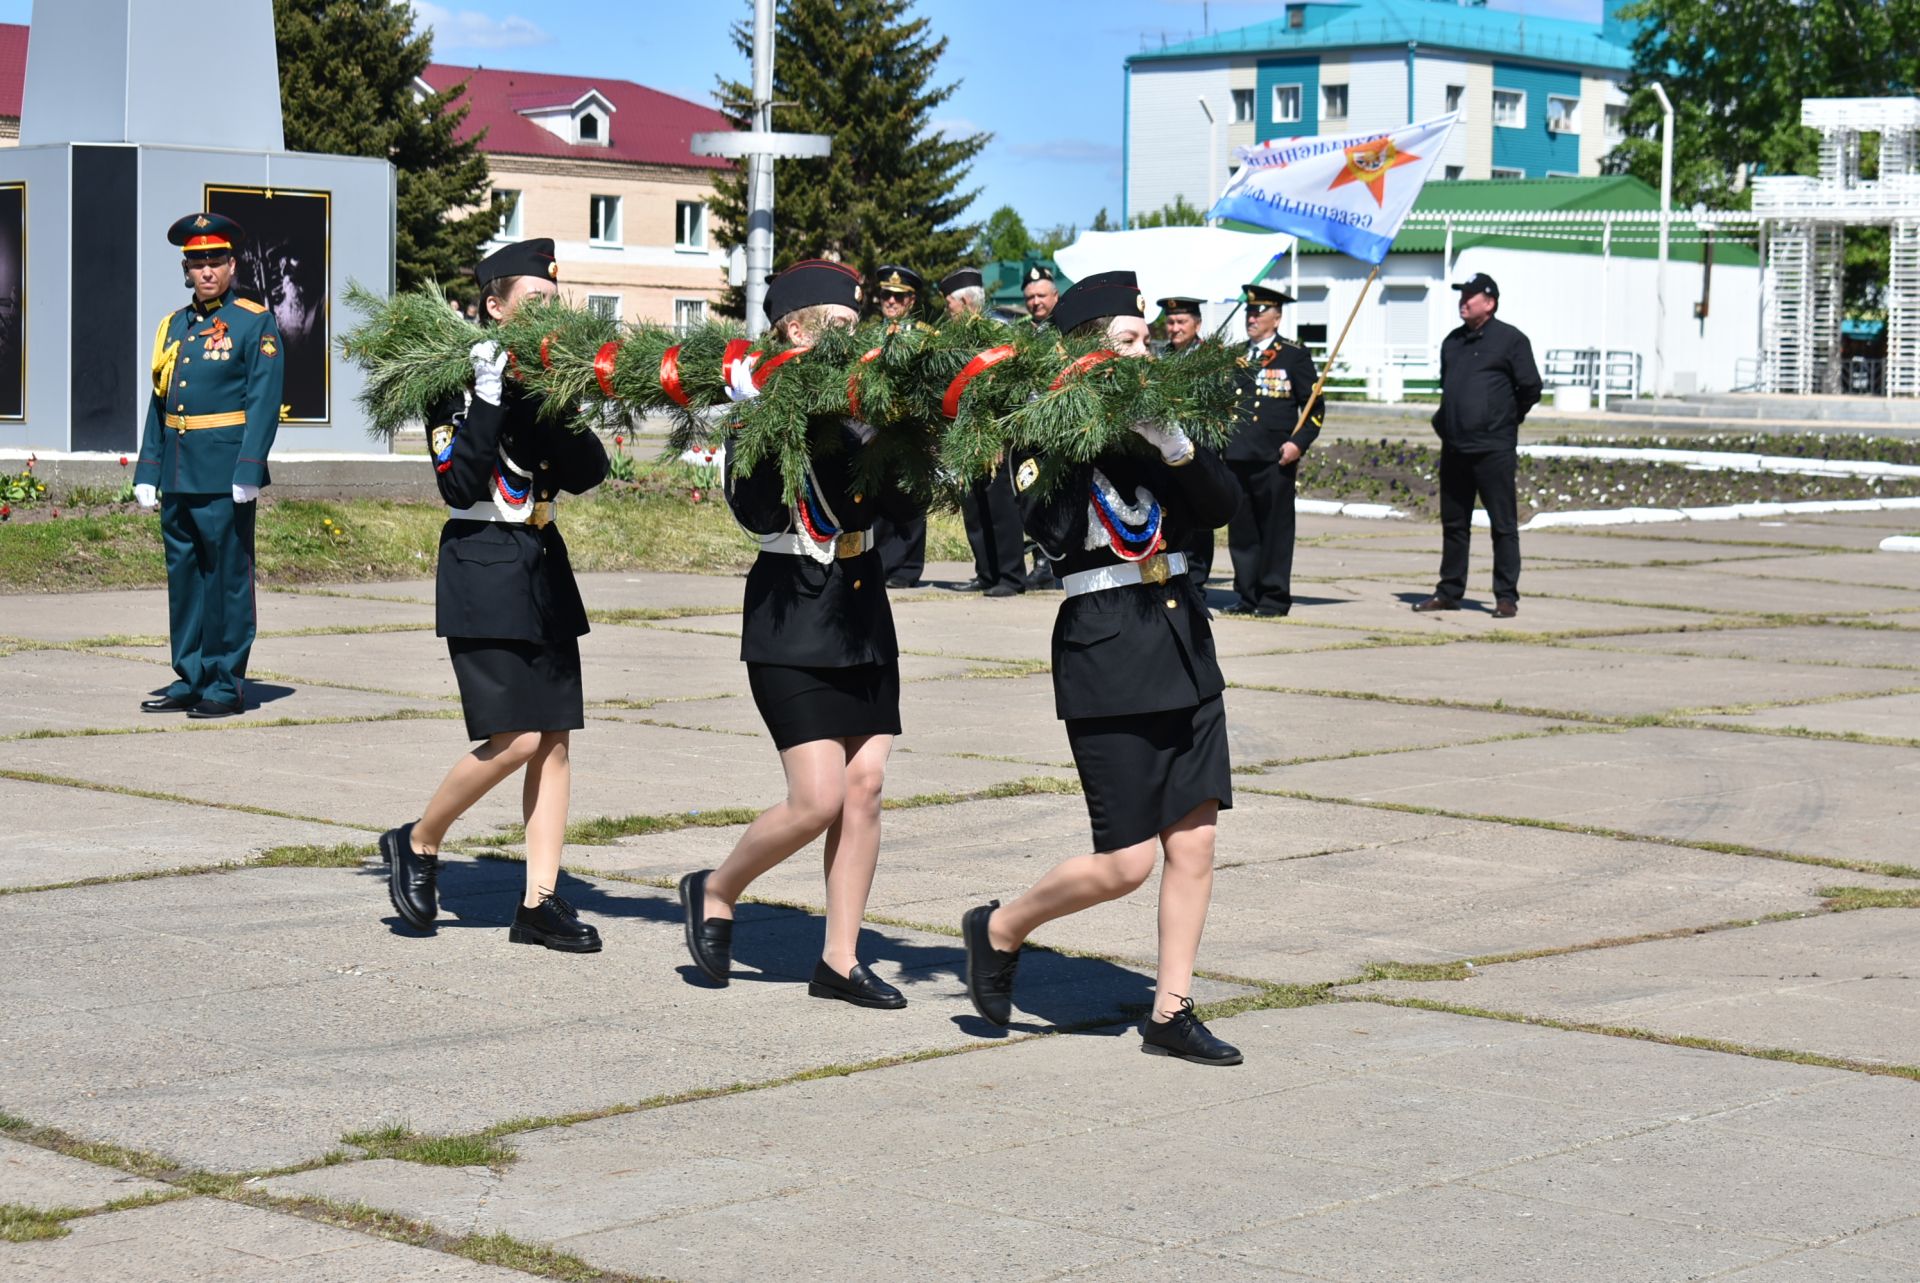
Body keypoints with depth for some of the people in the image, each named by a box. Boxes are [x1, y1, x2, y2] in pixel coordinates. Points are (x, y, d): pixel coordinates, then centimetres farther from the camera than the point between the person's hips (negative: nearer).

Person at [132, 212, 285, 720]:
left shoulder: (255, 323, -2)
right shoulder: (173, 326, 15)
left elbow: (264, 403, -9)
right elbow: (158, 403, 16)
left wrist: (248, 471, -16)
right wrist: (147, 471, 10)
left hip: (225, 474, -6)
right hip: (178, 477, 6)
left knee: (228, 576, -1)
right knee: (183, 576, 10)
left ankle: (226, 685, 4)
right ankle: (189, 678, 18)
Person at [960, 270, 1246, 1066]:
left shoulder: (1149, 418, 11)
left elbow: (1223, 504, 1)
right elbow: (1053, 531, -22)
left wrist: (1171, 440, -14)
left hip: (1182, 636, 7)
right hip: (1105, 648, -7)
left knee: (1193, 841, 5)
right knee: (1126, 862, -5)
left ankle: (1171, 1013, 15)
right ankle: (1000, 930, 19)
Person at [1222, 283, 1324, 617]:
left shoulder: (1293, 355, 2)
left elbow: (1315, 407, 1)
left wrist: (1299, 442, -12)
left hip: (1274, 460, -5)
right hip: (1237, 457, 5)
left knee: (1275, 529, -1)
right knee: (1241, 530, 6)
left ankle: (1274, 598, 5)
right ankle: (1247, 596, 13)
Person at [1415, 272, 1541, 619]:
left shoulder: (1511, 340, -4)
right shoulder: (1453, 341, 15)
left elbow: (1531, 388, -4)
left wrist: (1508, 417, 4)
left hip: (1493, 447, -6)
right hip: (1454, 446, 6)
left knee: (1503, 524, -3)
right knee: (1453, 522, 11)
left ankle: (1506, 596, 0)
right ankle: (1449, 592, 18)